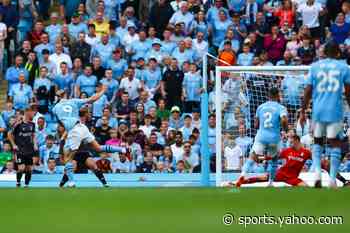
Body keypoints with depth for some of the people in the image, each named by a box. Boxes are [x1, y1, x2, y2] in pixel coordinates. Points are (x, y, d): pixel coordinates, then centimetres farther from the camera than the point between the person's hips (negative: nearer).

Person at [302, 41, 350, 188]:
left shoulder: (315, 66, 7)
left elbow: (308, 91, 4)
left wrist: (303, 111, 10)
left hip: (318, 110, 2)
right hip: (335, 110, -2)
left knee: (317, 141, 15)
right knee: (334, 143, 2)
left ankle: (317, 171, -6)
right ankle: (332, 179, -5)